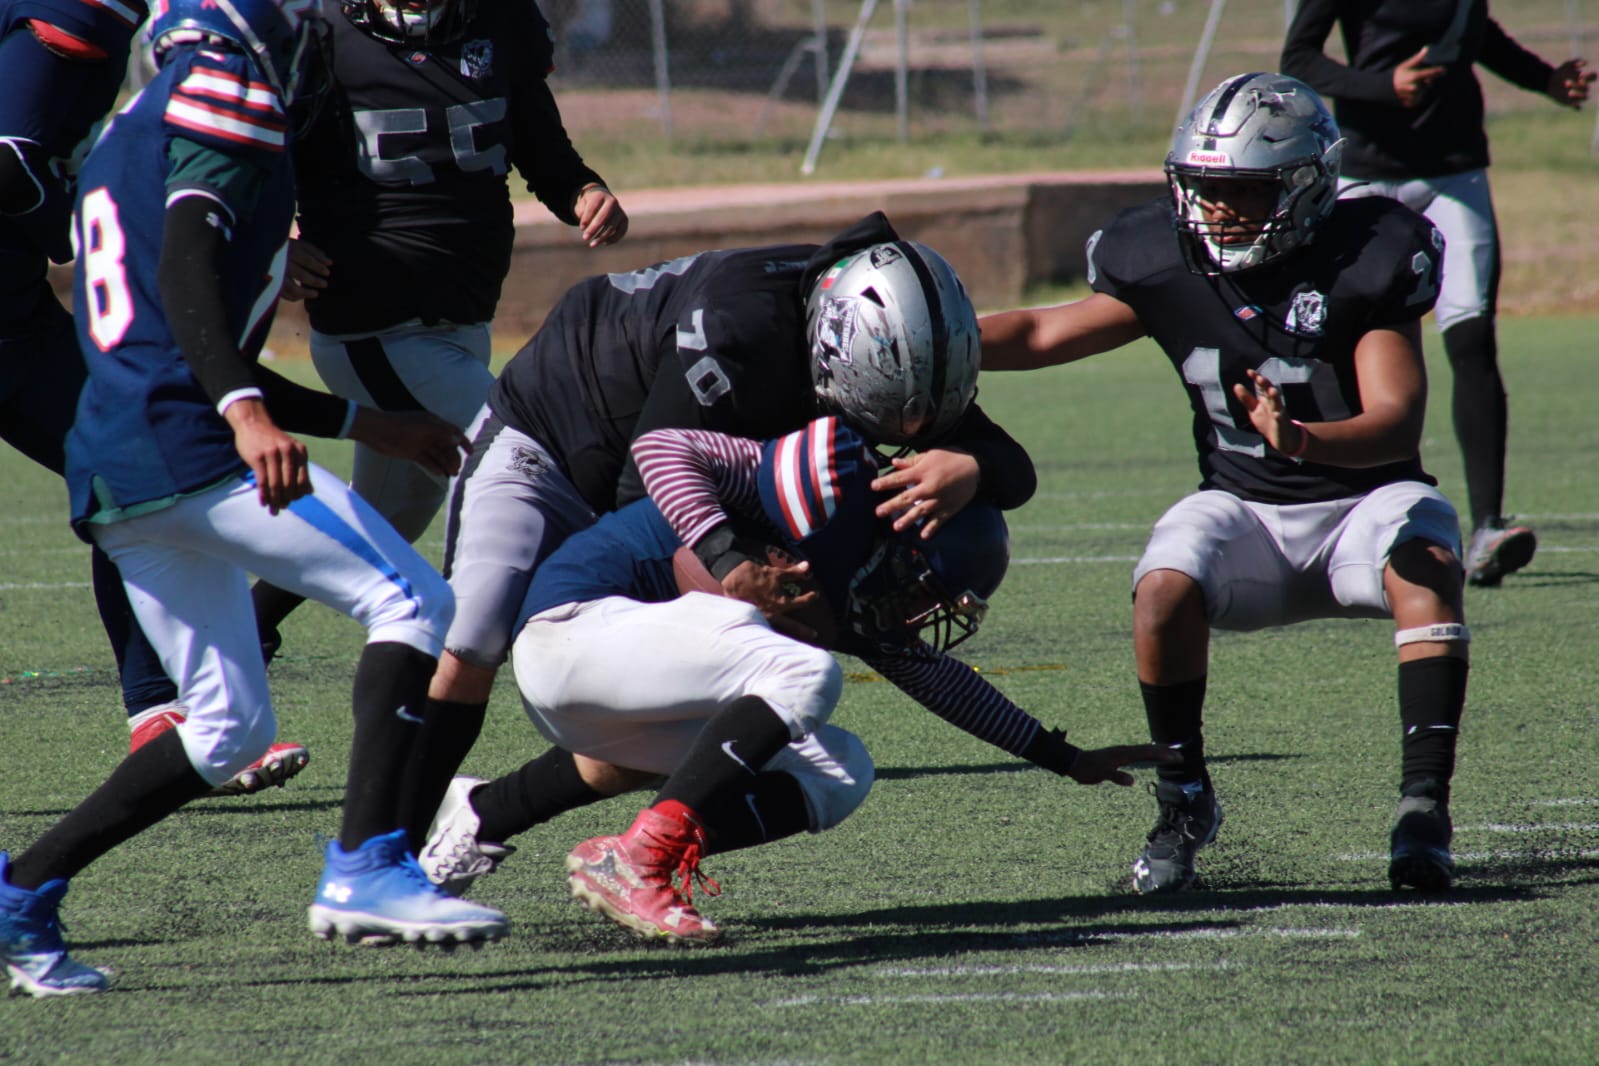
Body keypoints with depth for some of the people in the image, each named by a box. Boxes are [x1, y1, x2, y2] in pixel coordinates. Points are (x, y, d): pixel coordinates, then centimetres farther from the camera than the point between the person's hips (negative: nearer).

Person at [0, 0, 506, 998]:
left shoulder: (134, 130, 28)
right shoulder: (226, 95, -1)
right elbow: (186, 270, -18)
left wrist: (376, 426, 35)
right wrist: (247, 414, -33)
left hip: (109, 468, 9)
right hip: (181, 444, -9)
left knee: (228, 730, 15)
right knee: (412, 601, -6)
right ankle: (365, 867, -18)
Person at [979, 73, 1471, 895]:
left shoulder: (1362, 263, -16)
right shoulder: (1169, 266, -4)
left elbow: (1396, 422, -24)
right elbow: (1040, 335, 4)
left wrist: (1301, 438, -44)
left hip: (1362, 497, -2)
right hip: (1245, 510, 3)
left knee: (1424, 563, -34)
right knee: (1164, 591, -28)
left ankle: (1423, 804, -31)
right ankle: (1184, 805, -7)